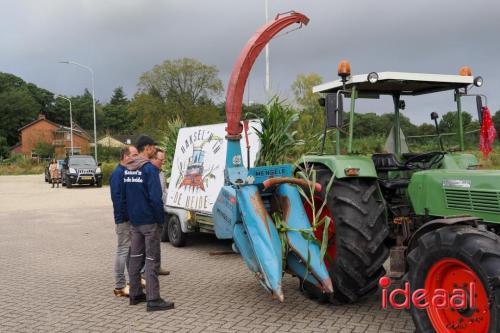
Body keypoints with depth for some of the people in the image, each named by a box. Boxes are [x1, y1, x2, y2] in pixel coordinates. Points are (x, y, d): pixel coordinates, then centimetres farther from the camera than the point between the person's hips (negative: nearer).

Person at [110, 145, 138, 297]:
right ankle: (120, 287, 4)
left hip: (133, 218, 9)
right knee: (123, 250, -3)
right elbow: (117, 197, -23)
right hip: (124, 219, -9)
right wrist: (128, 215, -22)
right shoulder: (118, 173, -16)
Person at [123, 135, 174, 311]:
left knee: (135, 257, 15)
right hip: (149, 221, -8)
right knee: (152, 260, -3)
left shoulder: (127, 170, 9)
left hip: (133, 222, 8)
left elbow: (123, 196, 14)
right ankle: (153, 300, -1)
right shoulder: (149, 168, -15)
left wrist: (130, 215, 18)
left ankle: (135, 294, 24)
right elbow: (156, 197, -20)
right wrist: (160, 219, -10)